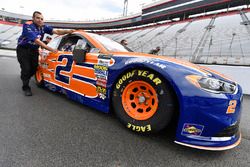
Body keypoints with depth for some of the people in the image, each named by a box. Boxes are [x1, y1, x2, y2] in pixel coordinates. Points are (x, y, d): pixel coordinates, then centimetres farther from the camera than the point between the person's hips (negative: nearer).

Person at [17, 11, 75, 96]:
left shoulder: (43, 27, -6)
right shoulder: (27, 26, -24)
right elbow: (36, 40, -32)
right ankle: (26, 87, 9)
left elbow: (56, 31, -15)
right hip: (23, 49, -5)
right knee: (26, 68, -10)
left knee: (34, 68, 4)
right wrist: (50, 49, -37)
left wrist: (67, 31, -33)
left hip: (34, 50, 5)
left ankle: (25, 78, 37)